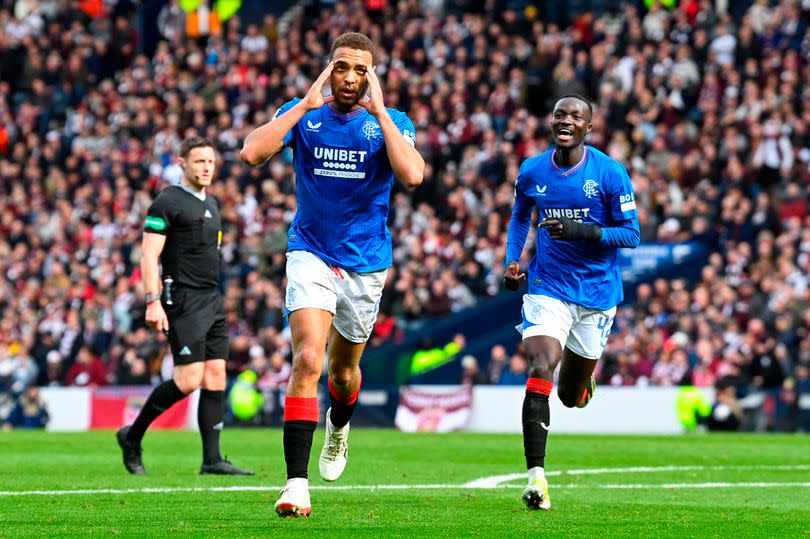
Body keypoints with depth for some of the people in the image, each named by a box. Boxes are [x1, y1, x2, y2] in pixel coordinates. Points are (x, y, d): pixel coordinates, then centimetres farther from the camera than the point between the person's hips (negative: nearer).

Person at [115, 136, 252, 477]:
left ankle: (212, 459, 1)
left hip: (212, 301, 8)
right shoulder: (168, 202, -7)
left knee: (216, 378, 1)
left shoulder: (210, 204, 18)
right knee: (189, 380, -14)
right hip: (183, 303, -8)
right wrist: (153, 301, -21)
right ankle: (132, 436, 3)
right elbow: (148, 256, -12)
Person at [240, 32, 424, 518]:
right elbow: (252, 153, -21)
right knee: (308, 360, -20)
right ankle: (297, 485, -23)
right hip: (311, 254, -1)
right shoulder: (304, 114, -4)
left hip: (366, 263, 1)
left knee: (344, 370, 17)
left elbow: (412, 175, -26)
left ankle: (339, 426, 55)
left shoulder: (391, 123, -6)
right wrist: (307, 103, -20)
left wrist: (379, 111, -22)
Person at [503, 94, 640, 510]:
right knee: (540, 372, -22)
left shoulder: (610, 174, -9)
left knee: (572, 397, 11)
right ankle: (536, 476, -23)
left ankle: (580, 376, 52)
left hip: (597, 291, 0)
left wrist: (582, 230, -24)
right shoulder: (531, 173, 0)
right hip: (547, 287, 0)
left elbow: (631, 233, -9)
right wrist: (512, 261, 3)